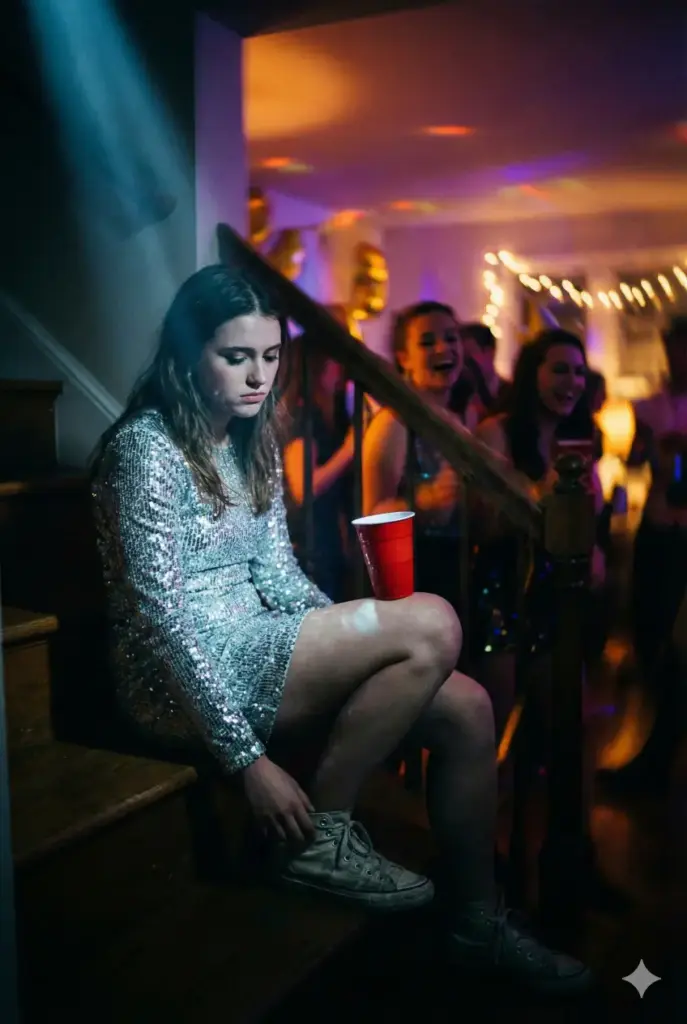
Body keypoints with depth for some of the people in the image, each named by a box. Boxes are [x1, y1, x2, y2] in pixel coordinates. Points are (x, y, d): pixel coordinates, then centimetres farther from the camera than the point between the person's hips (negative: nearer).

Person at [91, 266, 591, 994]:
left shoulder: (254, 441, 13)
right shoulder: (148, 449, -14)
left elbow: (279, 575, 13)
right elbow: (165, 619, -19)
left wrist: (355, 648, -3)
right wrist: (248, 760, -21)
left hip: (259, 648, 8)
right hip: (186, 680, -8)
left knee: (465, 706, -8)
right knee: (432, 624, -23)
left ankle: (476, 924, 8)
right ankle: (320, 837, -9)